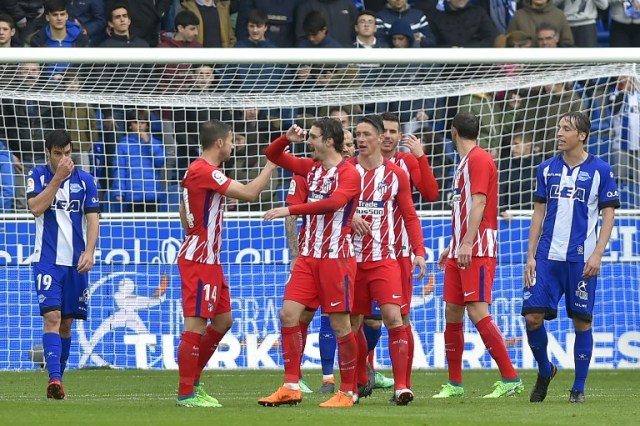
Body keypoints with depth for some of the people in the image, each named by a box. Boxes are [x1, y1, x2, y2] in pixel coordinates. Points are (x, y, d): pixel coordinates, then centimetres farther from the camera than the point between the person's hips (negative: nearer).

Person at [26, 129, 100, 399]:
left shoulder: (85, 180, 5)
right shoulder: (37, 176, 1)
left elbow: (92, 219, 2)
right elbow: (36, 207, -14)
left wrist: (89, 252, -11)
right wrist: (58, 177, -17)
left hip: (76, 262, 3)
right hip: (47, 260, -3)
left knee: (66, 323, 8)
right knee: (52, 317, -17)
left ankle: (57, 380, 18)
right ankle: (54, 379, -26)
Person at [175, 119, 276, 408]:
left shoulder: (198, 171, 15)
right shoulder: (204, 172, -18)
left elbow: (185, 213, 25)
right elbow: (250, 193, -20)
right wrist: (271, 166, -9)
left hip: (208, 259, 11)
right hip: (199, 260, -11)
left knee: (223, 321, 14)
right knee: (196, 324, -8)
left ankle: (193, 381, 20)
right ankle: (186, 394, -5)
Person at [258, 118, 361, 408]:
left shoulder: (349, 173, -10)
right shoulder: (311, 168, 12)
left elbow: (333, 202, -27)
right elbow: (273, 155, 21)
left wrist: (290, 210, -29)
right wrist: (287, 139, 0)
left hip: (336, 258, -7)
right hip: (308, 256, 7)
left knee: (339, 324, -3)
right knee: (289, 314, -2)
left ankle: (347, 392, 6)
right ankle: (291, 387, 2)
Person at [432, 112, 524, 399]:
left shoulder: (479, 159, -9)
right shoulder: (464, 163, 20)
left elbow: (478, 203, -18)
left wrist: (467, 243, -25)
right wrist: (452, 246, 27)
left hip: (478, 251, -10)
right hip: (460, 251, 10)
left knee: (477, 311, -16)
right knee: (452, 313, 8)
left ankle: (511, 379, -15)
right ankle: (454, 383, 15)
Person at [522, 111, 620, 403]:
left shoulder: (600, 171, 0)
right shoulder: (547, 169, 10)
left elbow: (608, 215, 0)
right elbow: (539, 213, 14)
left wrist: (597, 254, -11)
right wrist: (531, 255, 7)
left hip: (580, 259, -3)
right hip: (547, 256, 3)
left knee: (582, 321, 0)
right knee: (533, 315, -5)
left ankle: (579, 387, 10)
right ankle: (544, 371, 18)